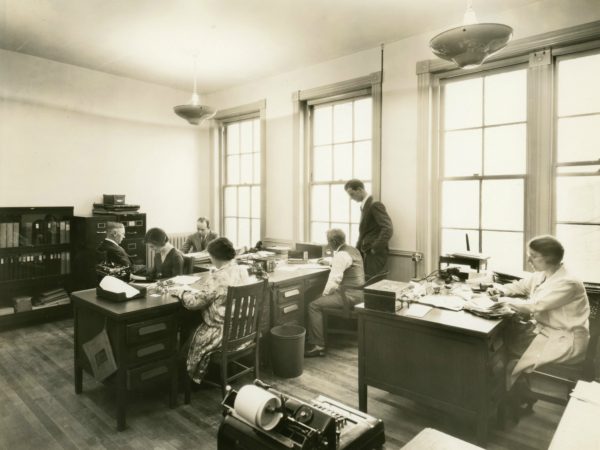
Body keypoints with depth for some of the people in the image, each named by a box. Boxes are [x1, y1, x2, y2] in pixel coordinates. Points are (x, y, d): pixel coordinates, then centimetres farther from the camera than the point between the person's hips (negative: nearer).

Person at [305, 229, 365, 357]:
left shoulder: (341, 255, -16)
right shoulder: (353, 250, 14)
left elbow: (334, 280, -21)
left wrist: (325, 293, -8)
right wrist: (329, 263, 36)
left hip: (350, 295, -11)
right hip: (357, 292, 11)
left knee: (314, 306, -14)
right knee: (321, 300, 22)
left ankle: (318, 346, -16)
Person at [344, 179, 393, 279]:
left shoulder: (375, 205, -12)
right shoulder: (364, 206, 16)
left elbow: (388, 229, -21)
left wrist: (375, 249, -19)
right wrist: (358, 248, 12)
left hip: (375, 254, -8)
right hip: (365, 253, 8)